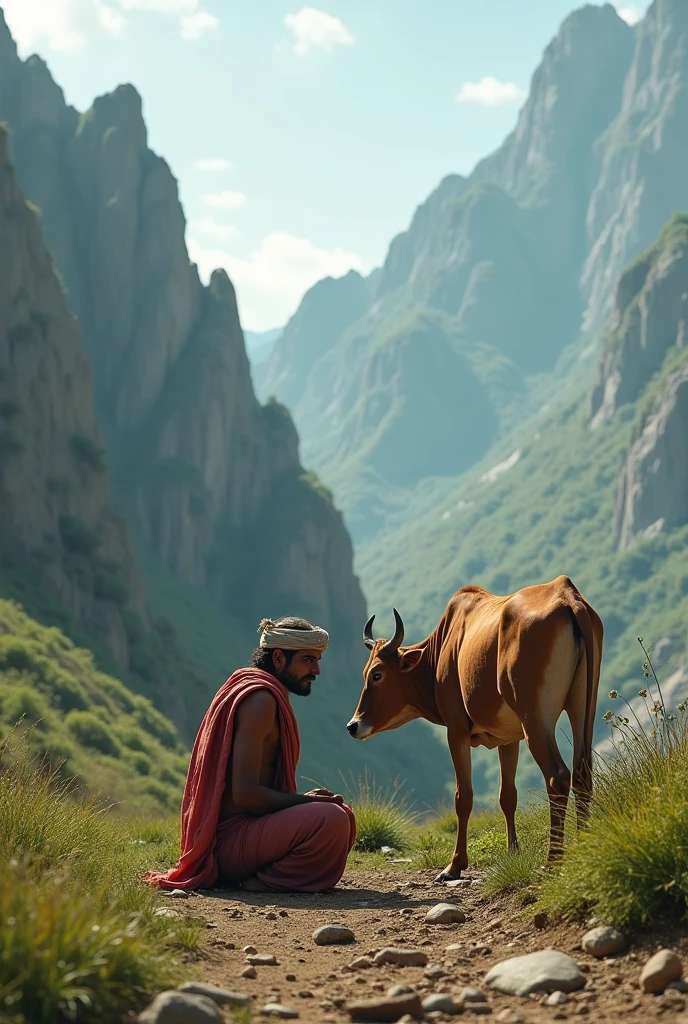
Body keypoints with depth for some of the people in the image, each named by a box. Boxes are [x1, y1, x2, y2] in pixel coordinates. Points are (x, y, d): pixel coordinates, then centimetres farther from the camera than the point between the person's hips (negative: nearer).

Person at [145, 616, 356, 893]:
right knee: (332, 820, -28)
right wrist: (305, 800, -11)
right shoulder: (260, 699, -13)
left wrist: (304, 799, 5)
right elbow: (244, 792, -21)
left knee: (342, 814, 17)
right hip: (231, 838, -11)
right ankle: (266, 881, -11)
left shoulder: (271, 698, 19)